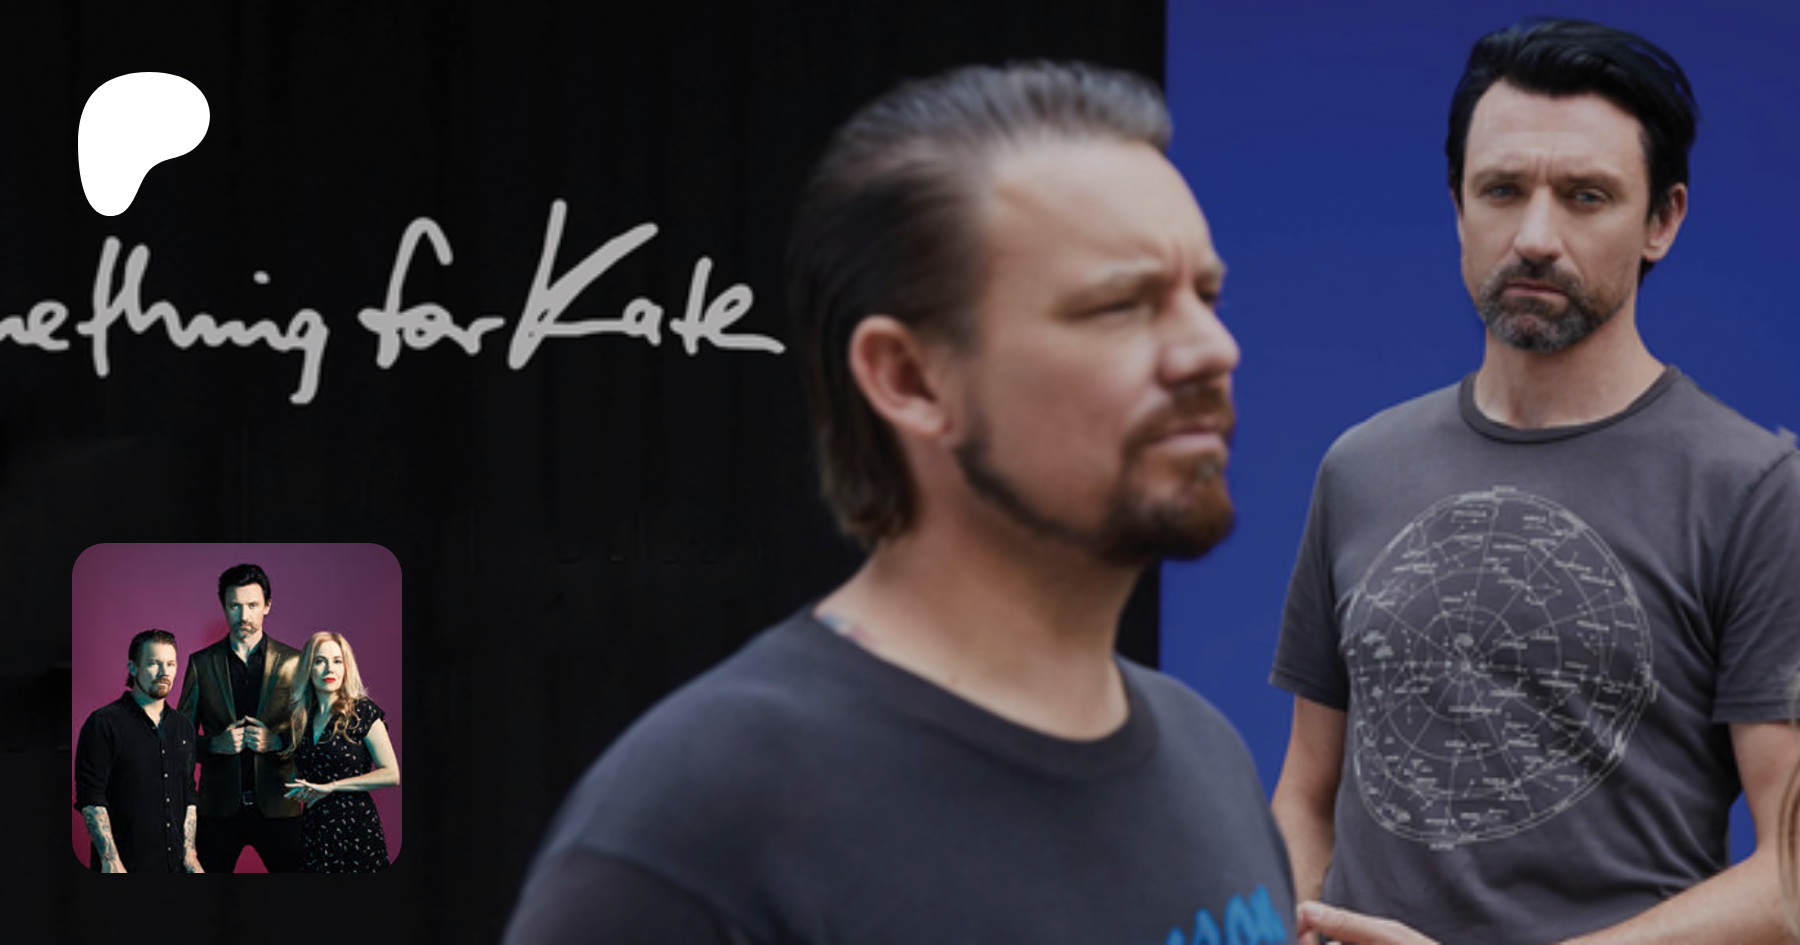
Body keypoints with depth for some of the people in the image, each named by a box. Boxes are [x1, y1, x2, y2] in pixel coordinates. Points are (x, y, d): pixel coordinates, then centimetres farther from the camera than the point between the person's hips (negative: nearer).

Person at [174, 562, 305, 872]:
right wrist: (215, 744, -11)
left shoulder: (292, 662, 4)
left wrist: (277, 740, -12)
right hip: (219, 808, 1)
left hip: (277, 807, -1)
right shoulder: (202, 663, 7)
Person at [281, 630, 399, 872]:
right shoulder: (300, 718, 12)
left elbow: (391, 774, -9)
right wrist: (299, 790, 1)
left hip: (355, 825, -4)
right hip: (313, 831, 4)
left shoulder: (362, 711, -3)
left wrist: (331, 786, -11)